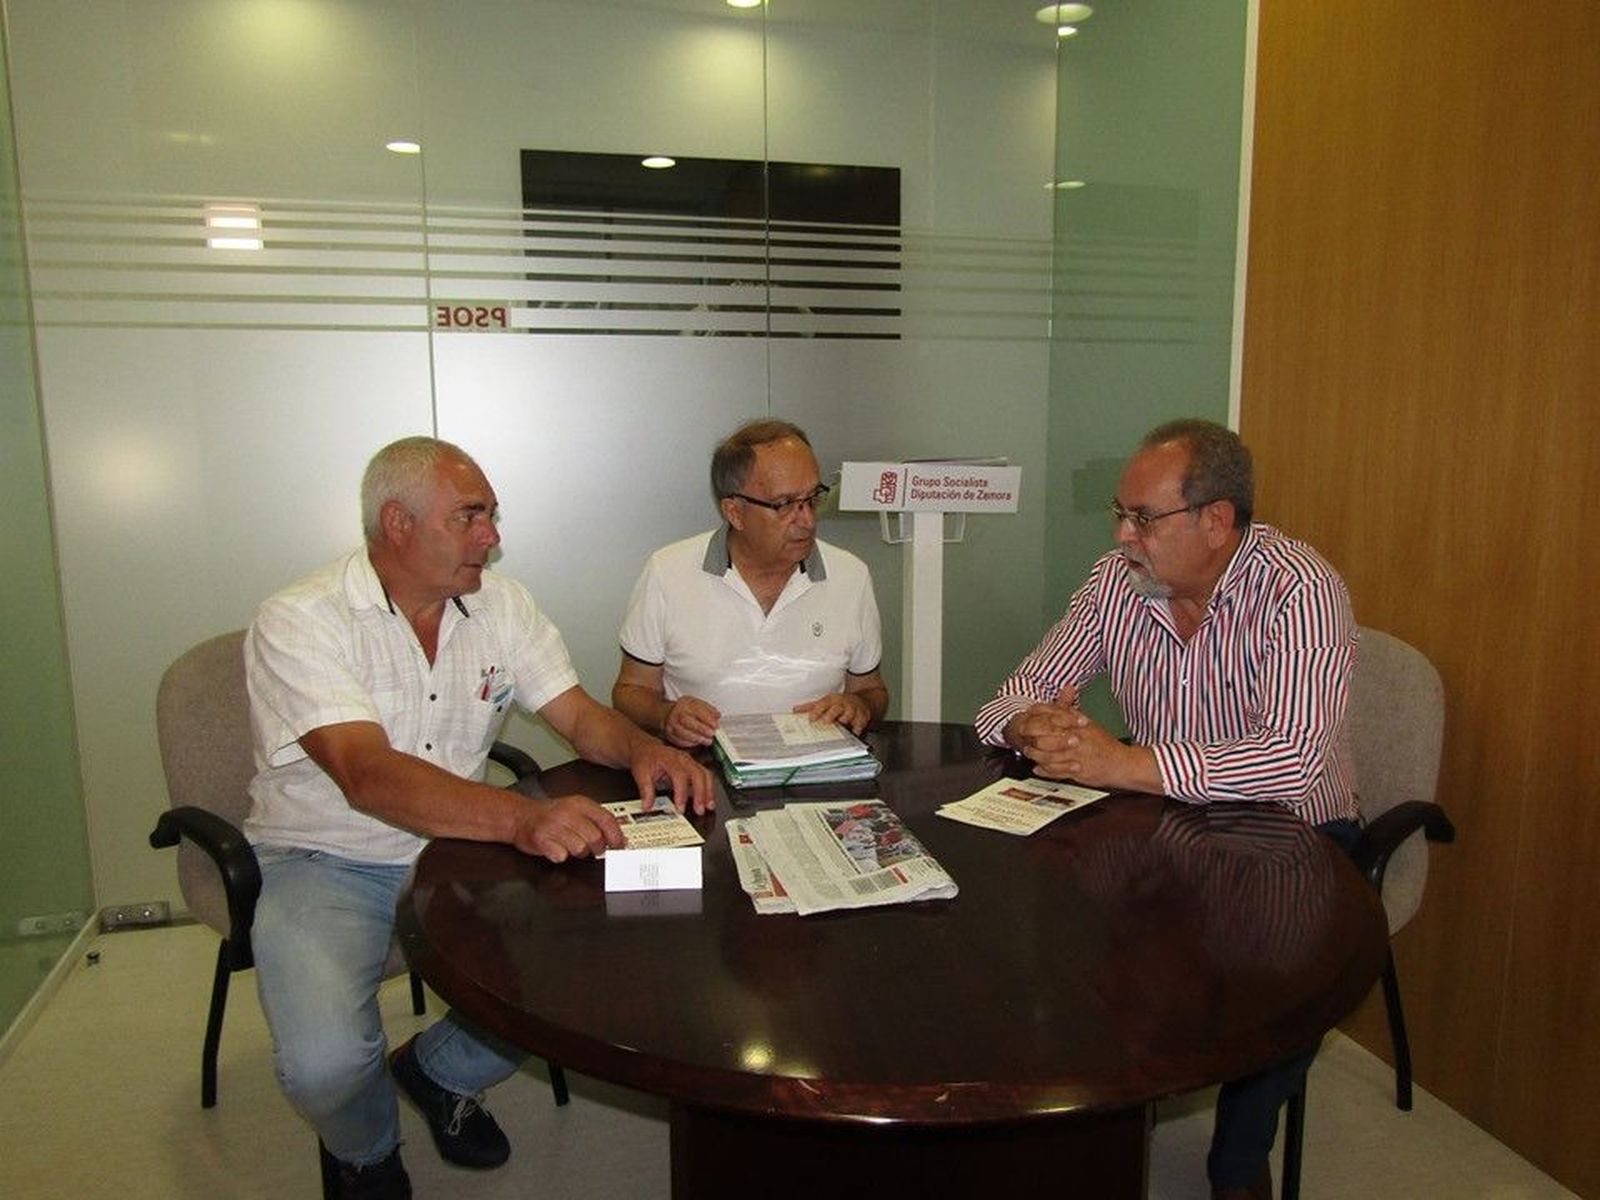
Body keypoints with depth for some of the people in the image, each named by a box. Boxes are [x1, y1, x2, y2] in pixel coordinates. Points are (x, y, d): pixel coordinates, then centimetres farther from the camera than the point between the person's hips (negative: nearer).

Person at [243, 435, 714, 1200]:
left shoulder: (499, 604, 0)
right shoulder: (300, 622, -18)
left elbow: (579, 713, 3)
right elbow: (368, 774, -32)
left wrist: (642, 748, -22)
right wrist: (522, 818, -47)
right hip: (325, 864, -4)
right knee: (325, 1064, -26)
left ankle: (439, 1072, 18)